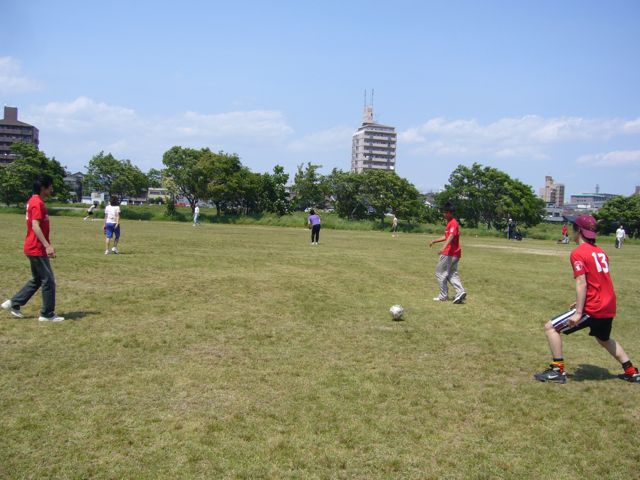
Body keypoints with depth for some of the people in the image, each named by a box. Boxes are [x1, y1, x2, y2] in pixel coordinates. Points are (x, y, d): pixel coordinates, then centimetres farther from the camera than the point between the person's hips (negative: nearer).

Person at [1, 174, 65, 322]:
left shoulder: (34, 201, 14)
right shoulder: (38, 203, -17)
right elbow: (35, 226, -25)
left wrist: (47, 245, 25)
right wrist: (47, 245, -29)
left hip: (34, 248, 10)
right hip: (37, 249, -10)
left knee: (37, 280, 19)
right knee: (48, 280, -3)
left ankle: (13, 303, 22)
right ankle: (47, 314, 5)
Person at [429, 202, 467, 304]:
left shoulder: (453, 223, -14)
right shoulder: (449, 223, 18)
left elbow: (451, 236, -31)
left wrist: (444, 247, -44)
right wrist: (434, 241, 30)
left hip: (449, 253, -10)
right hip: (455, 253, 10)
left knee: (440, 273, -1)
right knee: (452, 274, 12)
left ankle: (443, 296, 5)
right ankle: (460, 292, -1)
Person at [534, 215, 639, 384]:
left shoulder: (578, 253, -12)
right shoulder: (600, 251, 12)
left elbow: (581, 283, -20)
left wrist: (578, 313, -22)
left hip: (593, 308, -9)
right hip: (609, 307, 9)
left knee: (551, 327, -2)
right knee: (604, 339, 33)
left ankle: (558, 370, -2)